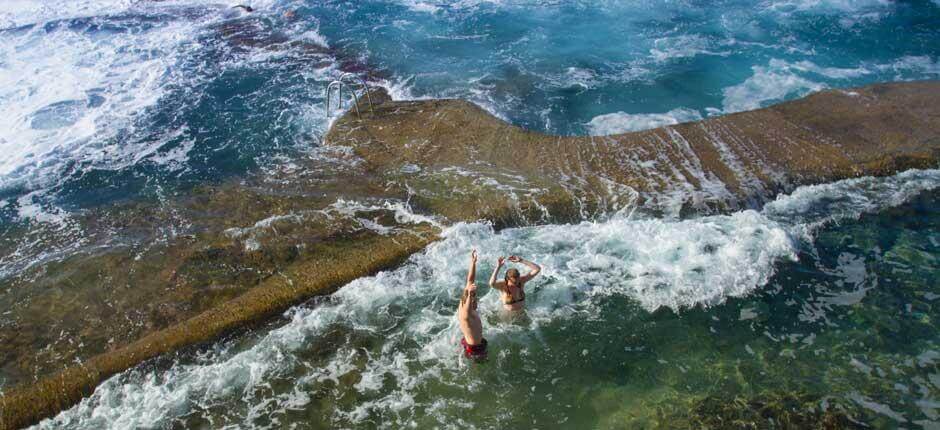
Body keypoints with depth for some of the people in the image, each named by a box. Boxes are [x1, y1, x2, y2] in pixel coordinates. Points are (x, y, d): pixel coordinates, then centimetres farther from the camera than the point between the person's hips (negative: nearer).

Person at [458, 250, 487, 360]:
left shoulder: (463, 304, -13)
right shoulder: (464, 314, -37)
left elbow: (470, 281, -13)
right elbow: (467, 314, -65)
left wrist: (473, 262, -20)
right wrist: (469, 295, -82)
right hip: (474, 349, -9)